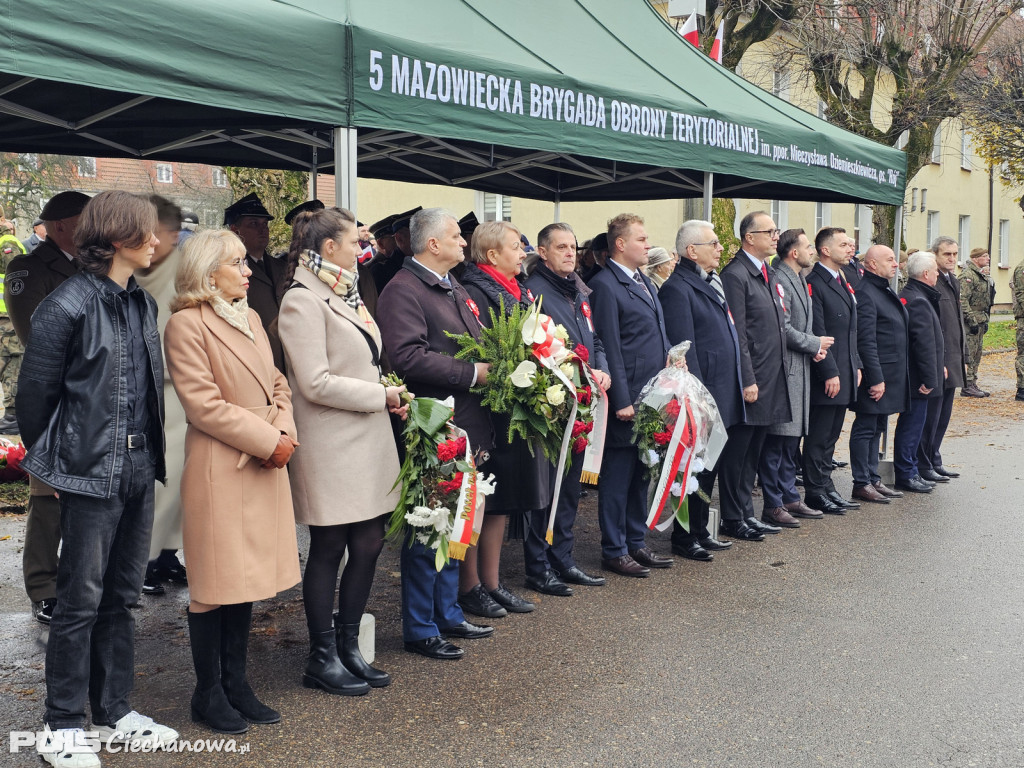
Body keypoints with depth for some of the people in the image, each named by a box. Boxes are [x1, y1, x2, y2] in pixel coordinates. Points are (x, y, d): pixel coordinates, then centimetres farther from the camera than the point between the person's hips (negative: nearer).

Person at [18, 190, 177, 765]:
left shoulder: (143, 303, 10)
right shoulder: (68, 306, -12)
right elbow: (36, 392, -5)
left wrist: (150, 451, 13)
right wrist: (50, 460, 4)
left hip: (139, 468, 7)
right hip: (92, 473, -7)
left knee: (122, 596, 15)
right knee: (81, 599, 1)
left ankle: (115, 713, 27)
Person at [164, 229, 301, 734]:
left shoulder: (251, 318, 16)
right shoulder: (187, 324, -10)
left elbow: (276, 384, 15)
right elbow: (205, 405, -16)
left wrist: (284, 428, -4)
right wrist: (268, 441, -15)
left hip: (264, 465, 8)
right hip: (219, 469, -8)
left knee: (247, 576, 14)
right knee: (215, 583, 1)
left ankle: (235, 683, 25)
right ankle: (208, 693, 15)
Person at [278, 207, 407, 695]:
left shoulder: (345, 296, 15)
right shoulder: (303, 301, -13)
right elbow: (316, 383, -19)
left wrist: (388, 396, 6)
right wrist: (381, 395, -13)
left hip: (367, 442, 9)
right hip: (330, 449, -8)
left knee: (368, 545, 11)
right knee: (328, 551, 2)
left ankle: (348, 647, 24)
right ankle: (322, 659, 16)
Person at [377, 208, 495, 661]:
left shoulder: (456, 290, 18)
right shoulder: (402, 291, -13)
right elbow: (409, 357, -25)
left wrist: (495, 364, 5)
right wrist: (472, 373, -21)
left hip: (465, 428, 10)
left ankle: (448, 614, 31)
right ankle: (420, 630, 11)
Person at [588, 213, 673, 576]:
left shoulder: (645, 282, 16)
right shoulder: (605, 285, -12)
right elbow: (610, 349, -16)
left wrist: (668, 357, 9)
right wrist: (621, 401, -17)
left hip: (653, 396, 9)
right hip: (627, 400, -9)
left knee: (641, 474, 16)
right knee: (618, 475, 1)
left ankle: (636, 543, 26)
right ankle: (614, 551, 11)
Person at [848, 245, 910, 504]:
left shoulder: (885, 292, 16)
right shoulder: (865, 293, -16)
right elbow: (866, 341, -21)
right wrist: (876, 378, -22)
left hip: (892, 375, 10)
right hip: (876, 375, -10)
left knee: (877, 428, 15)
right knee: (865, 429, -2)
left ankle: (873, 478, 23)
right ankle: (862, 483, 4)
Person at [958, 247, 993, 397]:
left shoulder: (982, 275, 18)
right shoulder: (967, 275, -13)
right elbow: (962, 300, -20)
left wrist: (985, 321, 20)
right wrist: (972, 321, -21)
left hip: (980, 320, 10)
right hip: (971, 320, -10)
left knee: (977, 354, 12)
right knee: (969, 354, -7)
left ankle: (973, 384, 17)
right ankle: (967, 387, -4)